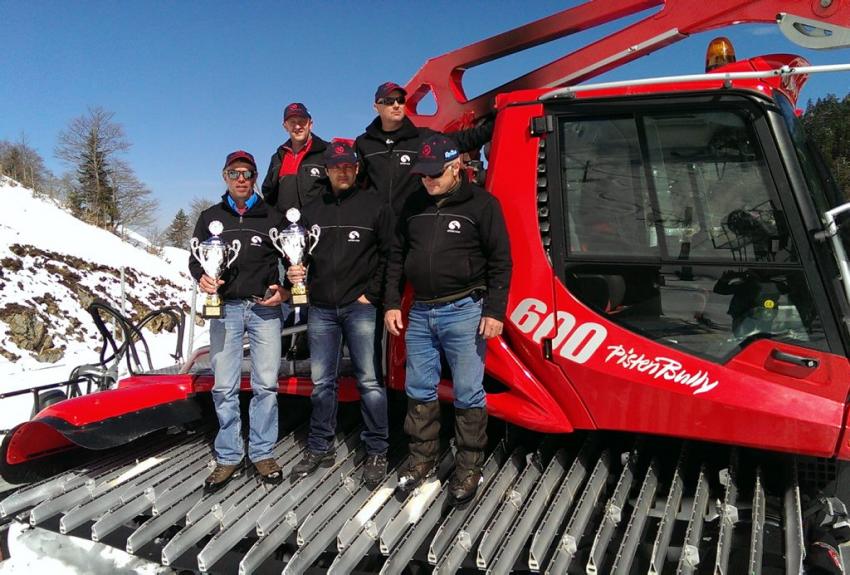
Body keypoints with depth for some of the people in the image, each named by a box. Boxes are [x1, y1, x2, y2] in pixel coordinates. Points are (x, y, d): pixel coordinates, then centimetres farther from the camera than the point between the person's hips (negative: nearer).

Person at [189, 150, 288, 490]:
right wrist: (202, 277, -8)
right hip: (225, 308, 1)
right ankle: (228, 457, 13)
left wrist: (285, 290, -3)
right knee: (224, 388, 1)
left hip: (265, 309, 0)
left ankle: (262, 453, 12)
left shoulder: (272, 218, 9)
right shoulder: (211, 218, 12)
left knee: (266, 384, 0)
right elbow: (195, 259, 14)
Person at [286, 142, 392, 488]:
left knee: (369, 381, -1)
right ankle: (320, 449, 24)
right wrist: (295, 272, -1)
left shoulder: (374, 205, 1)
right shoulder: (311, 210, 12)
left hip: (361, 307, -4)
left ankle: (376, 452, 10)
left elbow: (389, 255, -2)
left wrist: (371, 294, -7)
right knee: (322, 382, 10)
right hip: (320, 308, 4)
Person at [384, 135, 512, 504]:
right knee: (419, 390, 12)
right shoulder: (414, 206, 11)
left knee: (468, 394, 2)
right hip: (419, 313, 5)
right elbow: (397, 257, 15)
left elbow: (500, 261, -6)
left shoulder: (481, 204, -4)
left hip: (464, 311, -5)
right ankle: (422, 457, 29)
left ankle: (469, 467, 17)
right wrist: (392, 304, 9)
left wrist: (494, 310, -11)